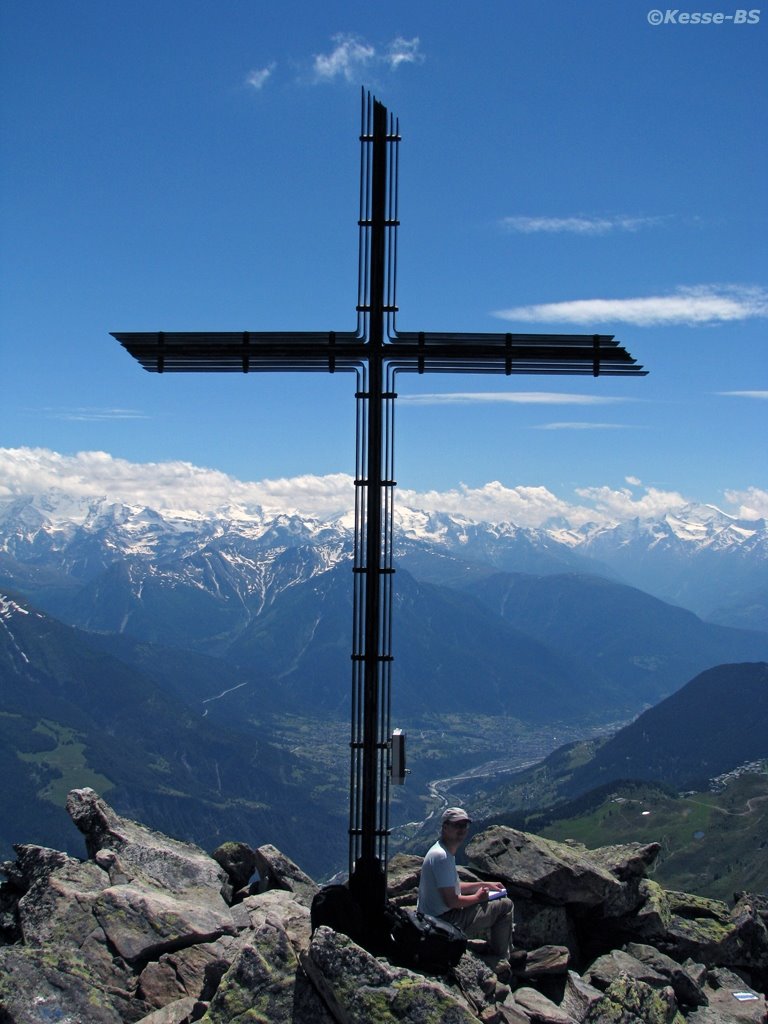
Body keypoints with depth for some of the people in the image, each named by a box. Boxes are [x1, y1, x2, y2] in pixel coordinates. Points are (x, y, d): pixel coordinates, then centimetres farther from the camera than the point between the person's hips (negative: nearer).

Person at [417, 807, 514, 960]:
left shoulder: (445, 851, 10)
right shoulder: (441, 856, -23)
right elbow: (451, 901, -25)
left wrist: (485, 885, 16)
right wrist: (478, 897, -9)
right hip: (443, 922, -11)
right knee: (505, 905, -5)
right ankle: (501, 960, 7)